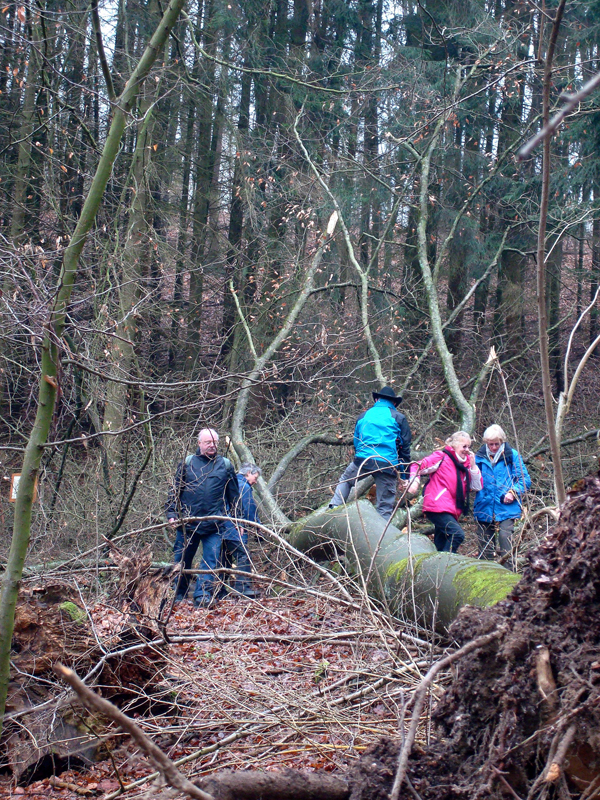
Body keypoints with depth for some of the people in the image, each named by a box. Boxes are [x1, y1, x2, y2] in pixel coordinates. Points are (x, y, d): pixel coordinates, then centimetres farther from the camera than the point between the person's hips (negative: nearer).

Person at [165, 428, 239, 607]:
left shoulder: (225, 465, 9)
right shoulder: (187, 463, 6)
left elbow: (234, 495, 15)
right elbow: (175, 491, 8)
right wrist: (171, 514, -2)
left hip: (214, 525, 0)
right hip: (187, 523, 0)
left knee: (210, 560, -8)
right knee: (182, 561, 8)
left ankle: (203, 596, -7)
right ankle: (178, 596, 22)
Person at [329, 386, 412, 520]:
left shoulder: (364, 416, 17)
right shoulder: (398, 418, 6)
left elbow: (356, 441, 26)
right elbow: (405, 446, 3)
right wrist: (404, 472, 8)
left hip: (363, 459, 2)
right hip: (388, 464, -2)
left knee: (345, 480, 29)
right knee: (385, 507, 1)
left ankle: (334, 508, 13)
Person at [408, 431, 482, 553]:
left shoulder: (465, 464, 16)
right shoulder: (442, 457, -2)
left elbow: (477, 487, 10)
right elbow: (418, 466, -3)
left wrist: (473, 466, 2)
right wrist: (414, 481, -21)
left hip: (451, 511, 8)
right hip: (438, 507, -8)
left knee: (441, 546, 10)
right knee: (457, 534, -25)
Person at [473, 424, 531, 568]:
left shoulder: (512, 456, 3)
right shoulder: (479, 457, 9)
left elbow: (525, 480, 3)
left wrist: (513, 492, -12)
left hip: (506, 507, -3)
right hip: (484, 508, 3)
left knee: (505, 536, -17)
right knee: (484, 542, 7)